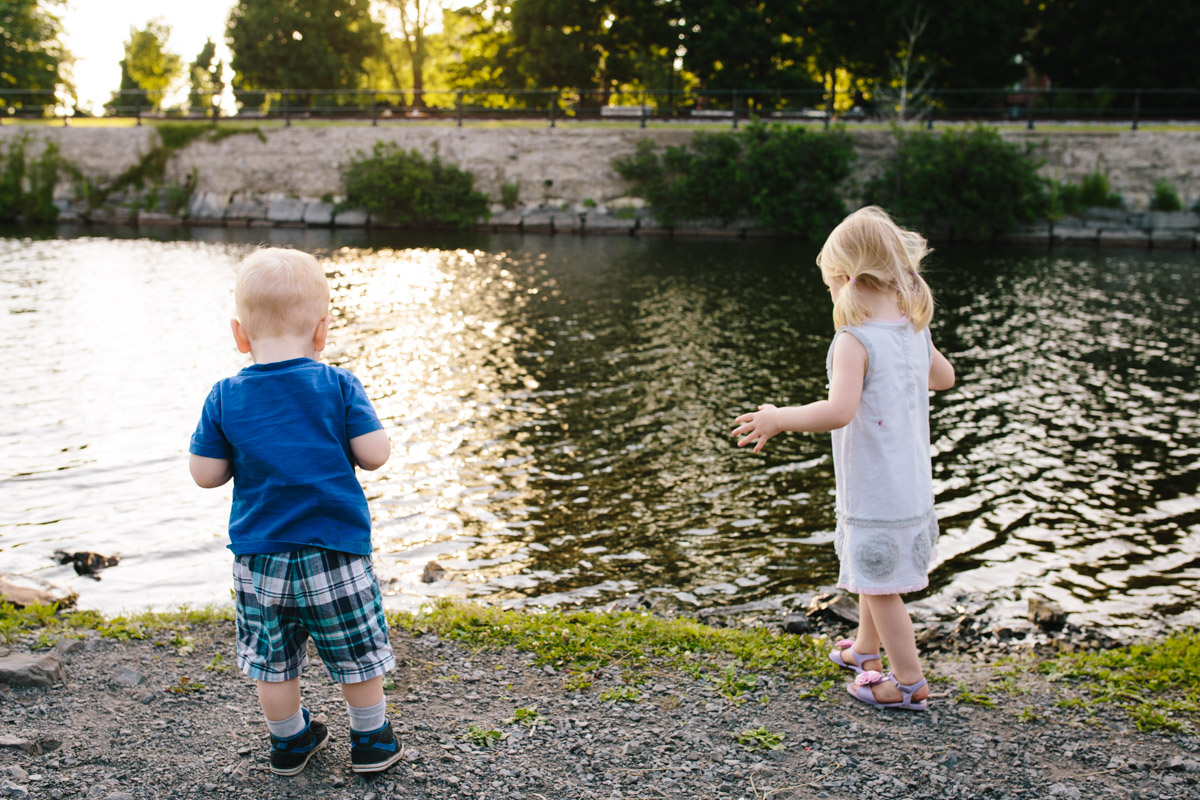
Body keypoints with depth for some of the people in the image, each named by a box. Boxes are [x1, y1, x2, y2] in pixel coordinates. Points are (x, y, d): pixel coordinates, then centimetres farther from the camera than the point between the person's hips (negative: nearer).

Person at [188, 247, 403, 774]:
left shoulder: (225, 398, -4)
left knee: (272, 659, 18)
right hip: (334, 554, -2)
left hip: (259, 557, 2)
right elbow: (375, 454, -10)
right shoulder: (338, 386, -9)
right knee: (358, 652, 15)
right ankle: (371, 740, 28)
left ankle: (290, 741, 34)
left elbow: (205, 474, -2)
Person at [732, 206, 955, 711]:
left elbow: (839, 410, -34)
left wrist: (779, 419, -23)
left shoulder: (854, 341, -22)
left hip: (873, 494, -9)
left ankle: (909, 681, 14)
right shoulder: (915, 330, 4)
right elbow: (944, 377, 22)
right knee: (874, 575, 25)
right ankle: (865, 649, 44)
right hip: (912, 487, 9)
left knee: (879, 584, 4)